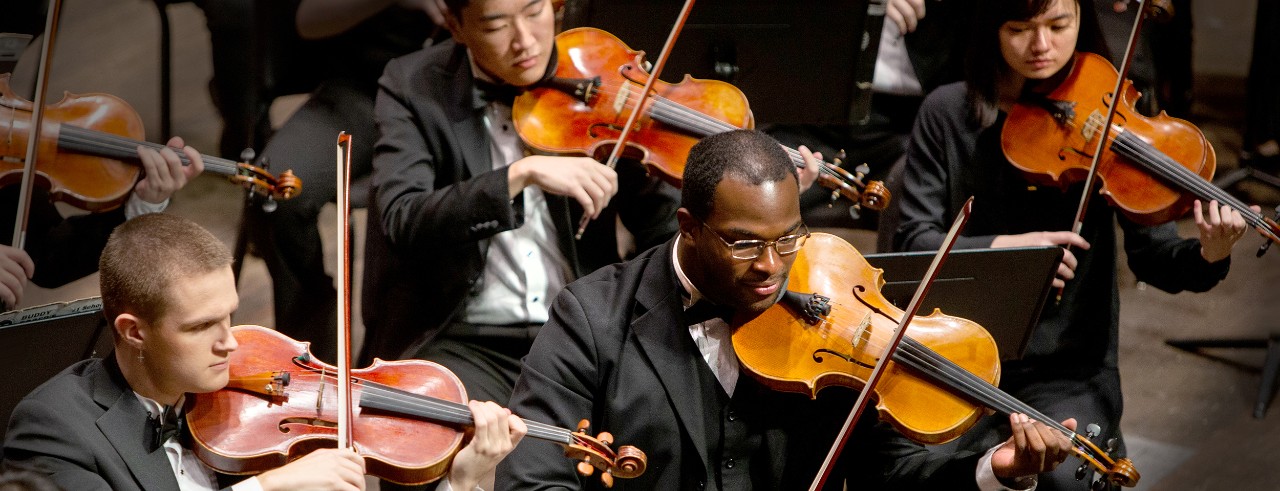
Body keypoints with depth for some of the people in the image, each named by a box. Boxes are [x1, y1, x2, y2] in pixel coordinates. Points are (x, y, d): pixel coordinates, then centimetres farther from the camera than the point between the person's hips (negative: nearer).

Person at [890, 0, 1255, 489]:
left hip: (1070, 373, -1)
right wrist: (1000, 247, -21)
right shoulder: (948, 113, 0)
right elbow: (914, 240, -4)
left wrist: (1208, 256, -30)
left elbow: (1153, 256, -8)